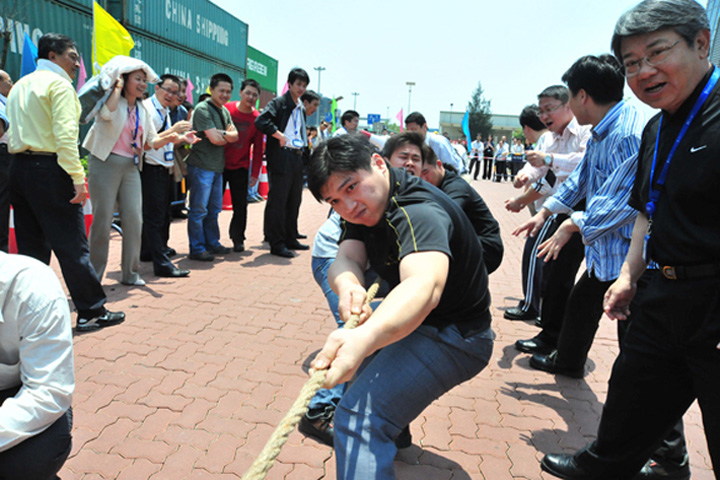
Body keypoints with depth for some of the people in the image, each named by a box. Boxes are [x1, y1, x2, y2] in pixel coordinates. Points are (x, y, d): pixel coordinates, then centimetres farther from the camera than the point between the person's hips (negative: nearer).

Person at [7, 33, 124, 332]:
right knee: (72, 245, -5)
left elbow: (13, 133, 17)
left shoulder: (19, 86, 20)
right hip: (49, 169, -8)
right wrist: (77, 177, -20)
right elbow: (66, 134, -17)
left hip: (19, 168, 9)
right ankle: (91, 312, 0)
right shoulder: (59, 83, -5)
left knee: (31, 246, 12)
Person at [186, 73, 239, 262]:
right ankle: (197, 249, 3)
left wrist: (221, 133, -12)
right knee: (199, 209, -3)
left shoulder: (224, 111, 16)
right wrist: (228, 135, 1)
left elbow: (235, 136, 7)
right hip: (202, 166, -8)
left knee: (214, 209, 15)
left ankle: (212, 243, 26)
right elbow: (214, 138, -18)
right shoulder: (203, 109, -10)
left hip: (217, 166, 8)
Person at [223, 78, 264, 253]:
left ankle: (238, 239, 19)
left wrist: (255, 173, -1)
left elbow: (258, 148, 1)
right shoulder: (226, 109, -4)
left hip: (240, 168, 1)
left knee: (240, 206, 3)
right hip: (219, 165, -1)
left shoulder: (257, 118, -1)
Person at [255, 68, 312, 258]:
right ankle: (277, 244, 0)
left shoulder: (300, 109, 20)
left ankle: (290, 239, 24)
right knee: (277, 201, -5)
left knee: (294, 200, 13)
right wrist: (280, 136, -18)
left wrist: (304, 147, 16)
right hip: (281, 158, -8)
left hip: (297, 158, 9)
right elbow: (260, 121, -21)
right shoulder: (278, 103, -6)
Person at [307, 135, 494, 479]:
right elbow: (345, 259, -13)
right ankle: (393, 431, 42)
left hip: (451, 337, -10)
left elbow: (424, 285, -47)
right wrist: (348, 286, -37)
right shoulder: (363, 206, 0)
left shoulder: (417, 212, -29)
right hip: (420, 321, 10)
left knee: (359, 418, -25)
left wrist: (364, 339, -65)